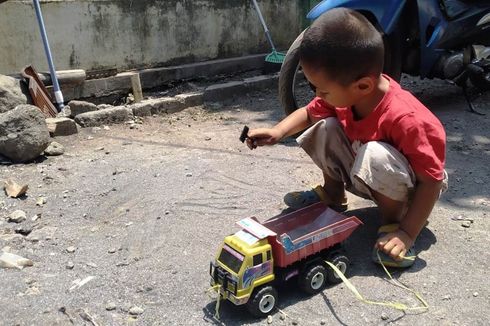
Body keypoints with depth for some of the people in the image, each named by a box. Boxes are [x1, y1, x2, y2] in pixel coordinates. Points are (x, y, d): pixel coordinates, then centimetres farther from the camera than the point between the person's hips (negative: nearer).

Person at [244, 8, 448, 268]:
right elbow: (310, 112, 3)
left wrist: (408, 233, -34)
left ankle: (392, 222, -14)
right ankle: (333, 194, 10)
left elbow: (433, 181, -31)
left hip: (409, 189, -6)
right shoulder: (343, 92, -16)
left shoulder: (405, 119, -37)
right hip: (370, 180, 7)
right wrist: (278, 132, -15)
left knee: (376, 155, -37)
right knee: (326, 129, -11)